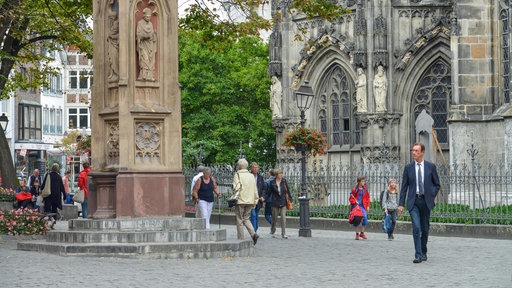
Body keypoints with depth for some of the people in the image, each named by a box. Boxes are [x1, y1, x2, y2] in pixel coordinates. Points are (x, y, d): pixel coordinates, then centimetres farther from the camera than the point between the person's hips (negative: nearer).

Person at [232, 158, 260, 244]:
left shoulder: (237, 175, -7)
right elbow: (255, 190, 11)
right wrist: (255, 201, 16)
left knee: (240, 220, 3)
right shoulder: (251, 176, 9)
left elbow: (236, 188, -17)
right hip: (250, 201, 5)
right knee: (246, 219, 16)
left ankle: (241, 239, 4)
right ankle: (253, 233, -5)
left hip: (240, 201, -5)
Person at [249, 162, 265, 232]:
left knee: (256, 216, 10)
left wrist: (262, 196, 0)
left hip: (258, 199, 5)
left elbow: (264, 188, 15)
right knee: (253, 215, -14)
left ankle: (255, 231, 19)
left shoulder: (260, 177, 12)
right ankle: (253, 232, -16)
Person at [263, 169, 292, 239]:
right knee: (274, 218, 8)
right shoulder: (272, 182, -2)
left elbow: (288, 191, 8)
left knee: (283, 218, -8)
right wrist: (264, 198, -8)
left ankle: (283, 234, -5)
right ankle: (272, 232, 30)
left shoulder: (284, 181, 1)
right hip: (275, 202, -1)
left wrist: (290, 200, 9)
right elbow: (269, 192, 4)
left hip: (283, 203, 1)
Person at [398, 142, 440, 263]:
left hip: (426, 201, 1)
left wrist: (431, 196, -3)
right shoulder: (408, 168, 4)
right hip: (413, 201, -1)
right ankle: (418, 255, -14)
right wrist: (401, 204, -1)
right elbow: (404, 187, 5)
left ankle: (423, 252, 25)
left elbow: (437, 185, 11)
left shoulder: (430, 167, 4)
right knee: (416, 228, -14)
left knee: (425, 229, 9)